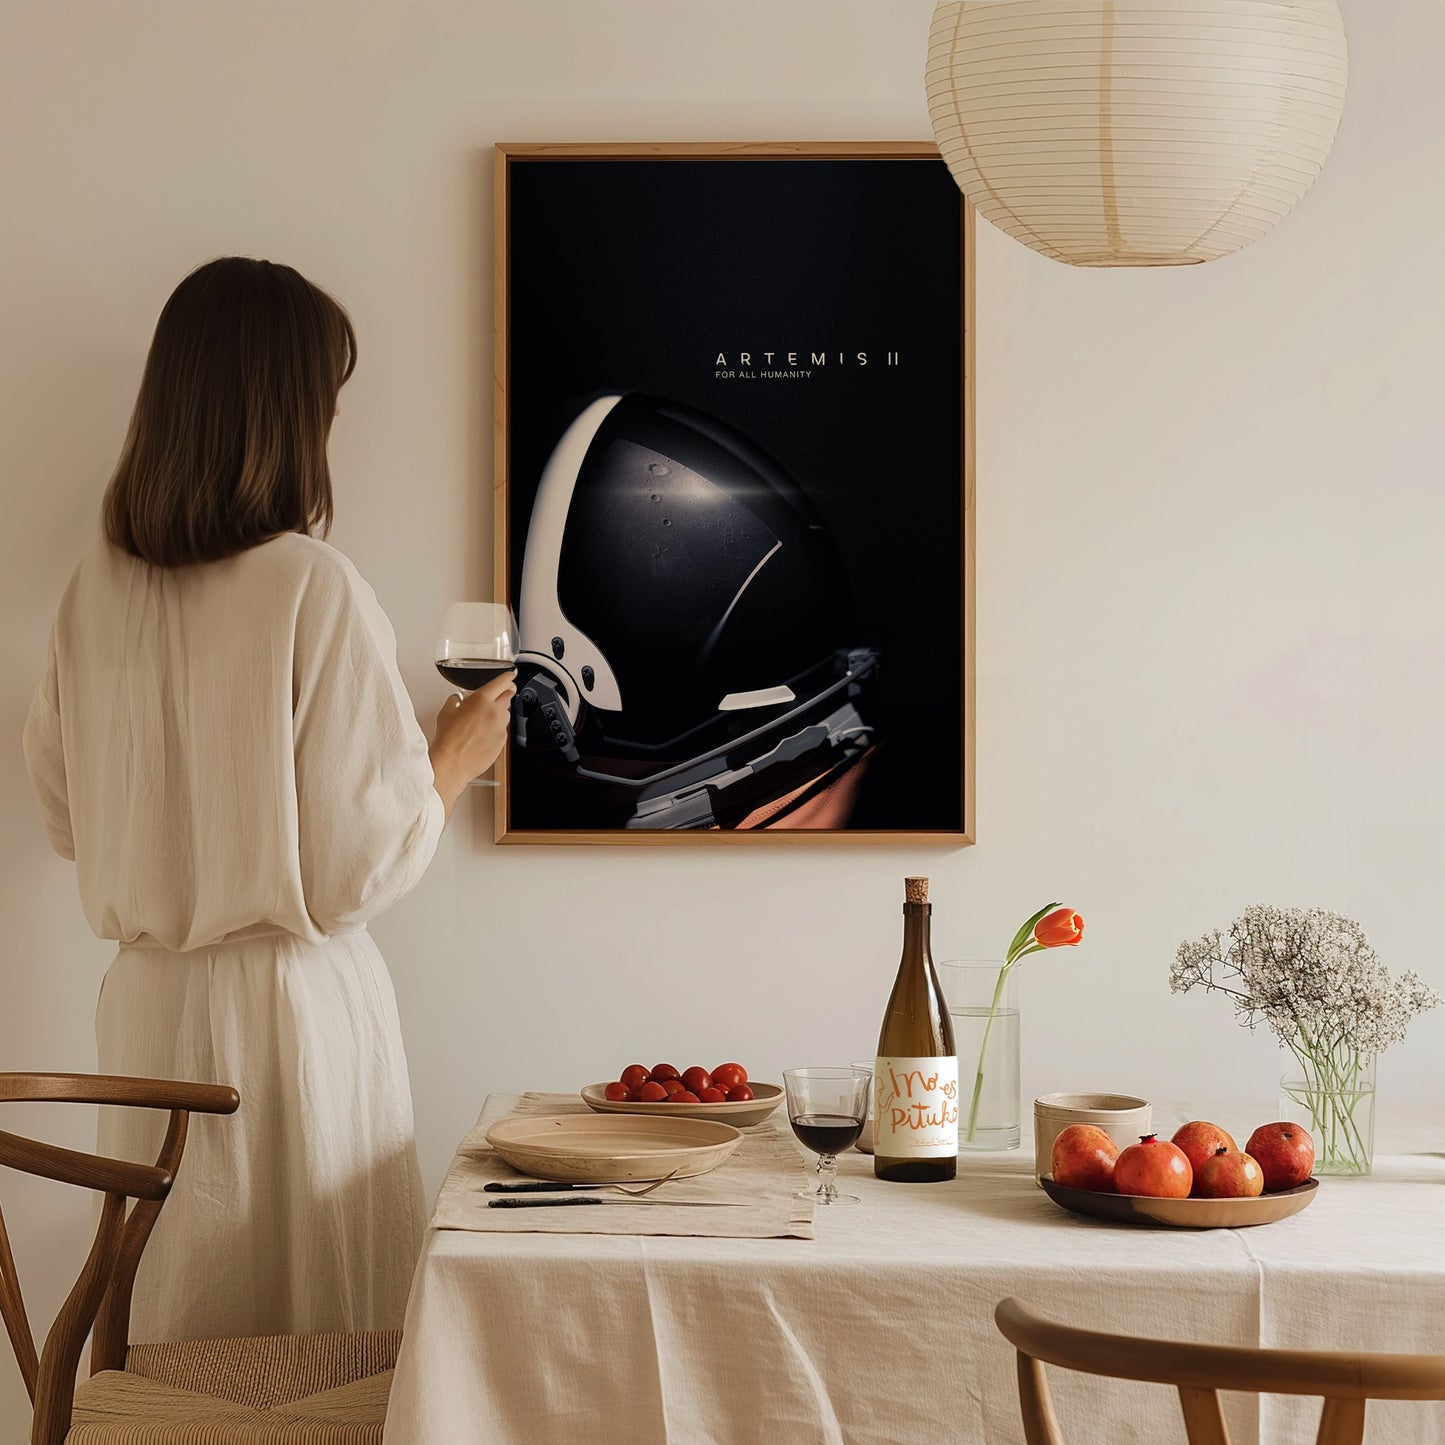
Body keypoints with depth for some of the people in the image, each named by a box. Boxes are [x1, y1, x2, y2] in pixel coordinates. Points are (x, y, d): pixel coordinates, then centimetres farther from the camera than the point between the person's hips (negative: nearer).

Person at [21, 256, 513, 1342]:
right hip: (291, 1005, -6)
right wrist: (454, 760, 2)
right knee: (322, 1347, 7)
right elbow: (362, 865, -14)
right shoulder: (315, 589, -17)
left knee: (174, 1330, 16)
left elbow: (67, 816, 11)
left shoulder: (99, 586, 0)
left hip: (146, 1004, 6)